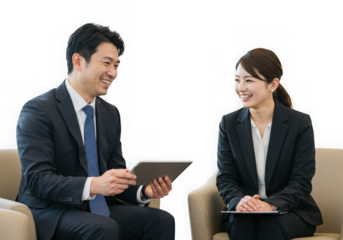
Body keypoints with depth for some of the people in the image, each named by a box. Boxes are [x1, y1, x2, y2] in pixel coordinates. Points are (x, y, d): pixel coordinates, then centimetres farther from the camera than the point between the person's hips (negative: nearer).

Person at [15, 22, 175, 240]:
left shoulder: (111, 113, 14)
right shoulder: (37, 110, -9)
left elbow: (117, 176, 11)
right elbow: (37, 179, -20)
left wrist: (144, 191, -12)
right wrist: (93, 185, -35)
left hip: (100, 208, 7)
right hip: (51, 214, -6)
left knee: (163, 220, -18)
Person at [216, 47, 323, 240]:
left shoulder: (301, 123, -5)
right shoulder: (228, 123, 4)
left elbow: (301, 182, -9)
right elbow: (225, 177, 0)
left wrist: (271, 205, -28)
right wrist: (239, 201, -24)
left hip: (290, 210, -2)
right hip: (245, 211, 2)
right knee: (240, 223, -32)